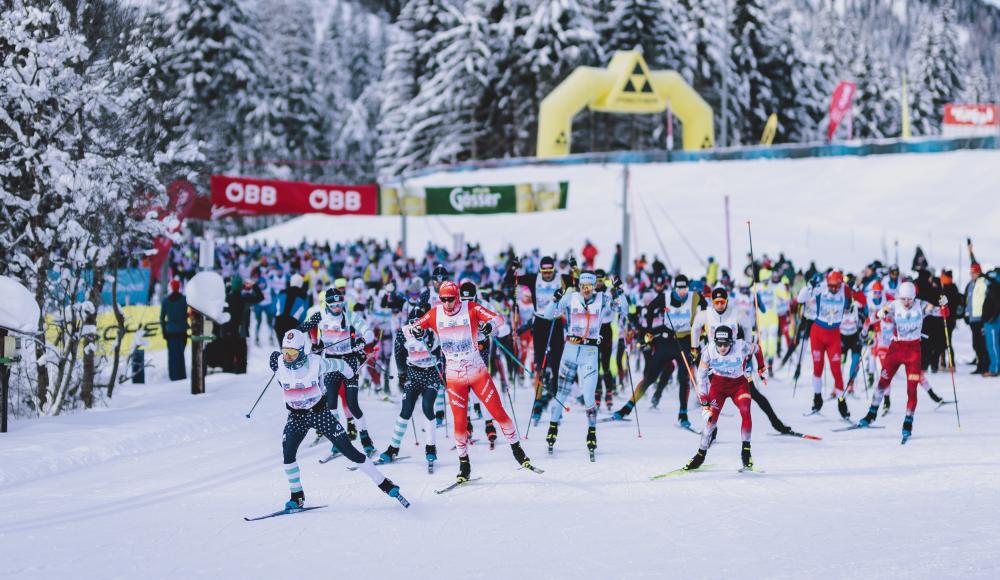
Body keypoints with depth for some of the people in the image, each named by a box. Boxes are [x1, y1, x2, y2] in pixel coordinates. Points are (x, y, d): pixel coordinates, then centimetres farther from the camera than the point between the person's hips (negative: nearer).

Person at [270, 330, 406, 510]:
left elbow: (338, 365, -1)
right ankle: (297, 496, 0)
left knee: (349, 451, -3)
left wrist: (350, 373, 17)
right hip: (296, 417, 2)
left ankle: (385, 484, 6)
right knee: (288, 454, -18)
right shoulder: (279, 365, -15)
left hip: (319, 413, -2)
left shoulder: (315, 363, -22)